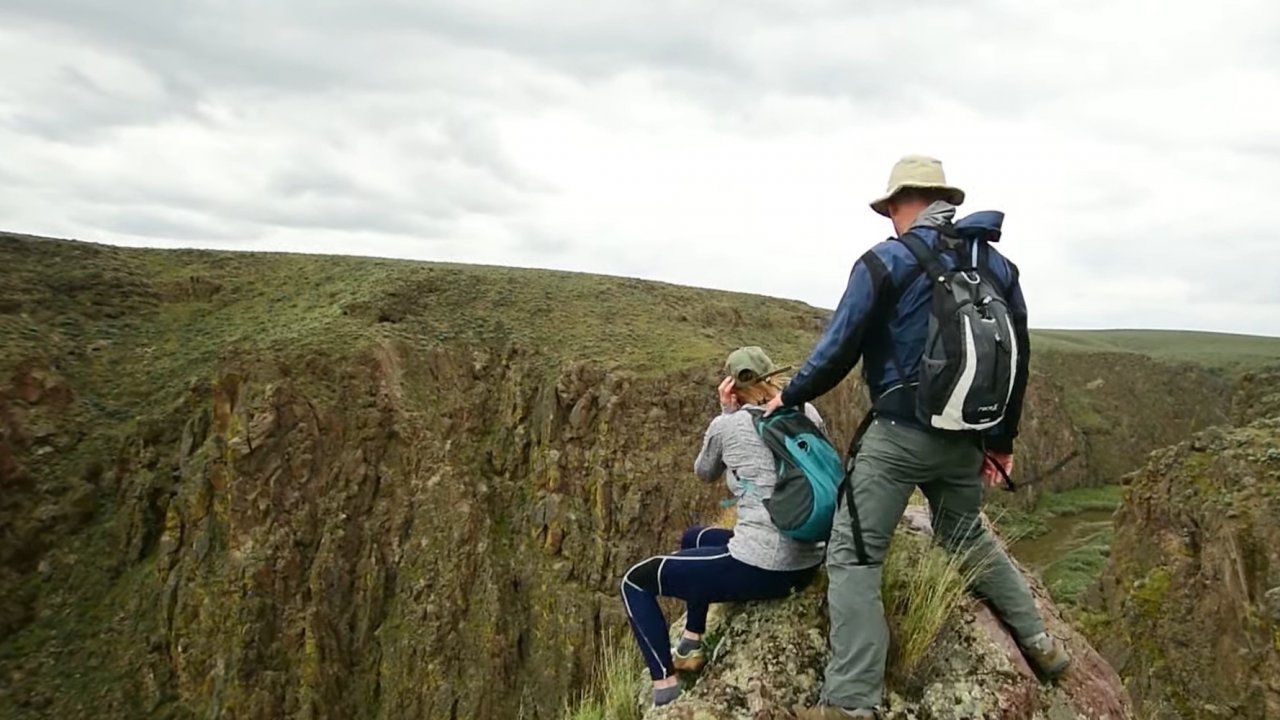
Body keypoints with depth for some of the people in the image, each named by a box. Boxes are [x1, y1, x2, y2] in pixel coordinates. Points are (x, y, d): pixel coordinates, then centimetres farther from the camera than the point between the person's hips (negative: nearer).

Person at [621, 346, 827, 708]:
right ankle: (691, 649, 41)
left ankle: (665, 687, 5)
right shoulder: (808, 414, 5)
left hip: (758, 569, -7)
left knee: (636, 581, 12)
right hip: (807, 566, 7)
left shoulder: (728, 425, -6)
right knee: (694, 538, 33)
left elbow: (704, 472, 15)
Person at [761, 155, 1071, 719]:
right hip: (964, 439, 7)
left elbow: (838, 350, -9)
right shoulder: (997, 265, 10)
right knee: (969, 537, 30)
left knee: (852, 556, -3)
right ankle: (1038, 641, 38)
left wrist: (790, 397, 8)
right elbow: (1018, 358, 14)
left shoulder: (886, 262, -8)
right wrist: (1002, 439, 23)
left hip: (900, 435, -6)